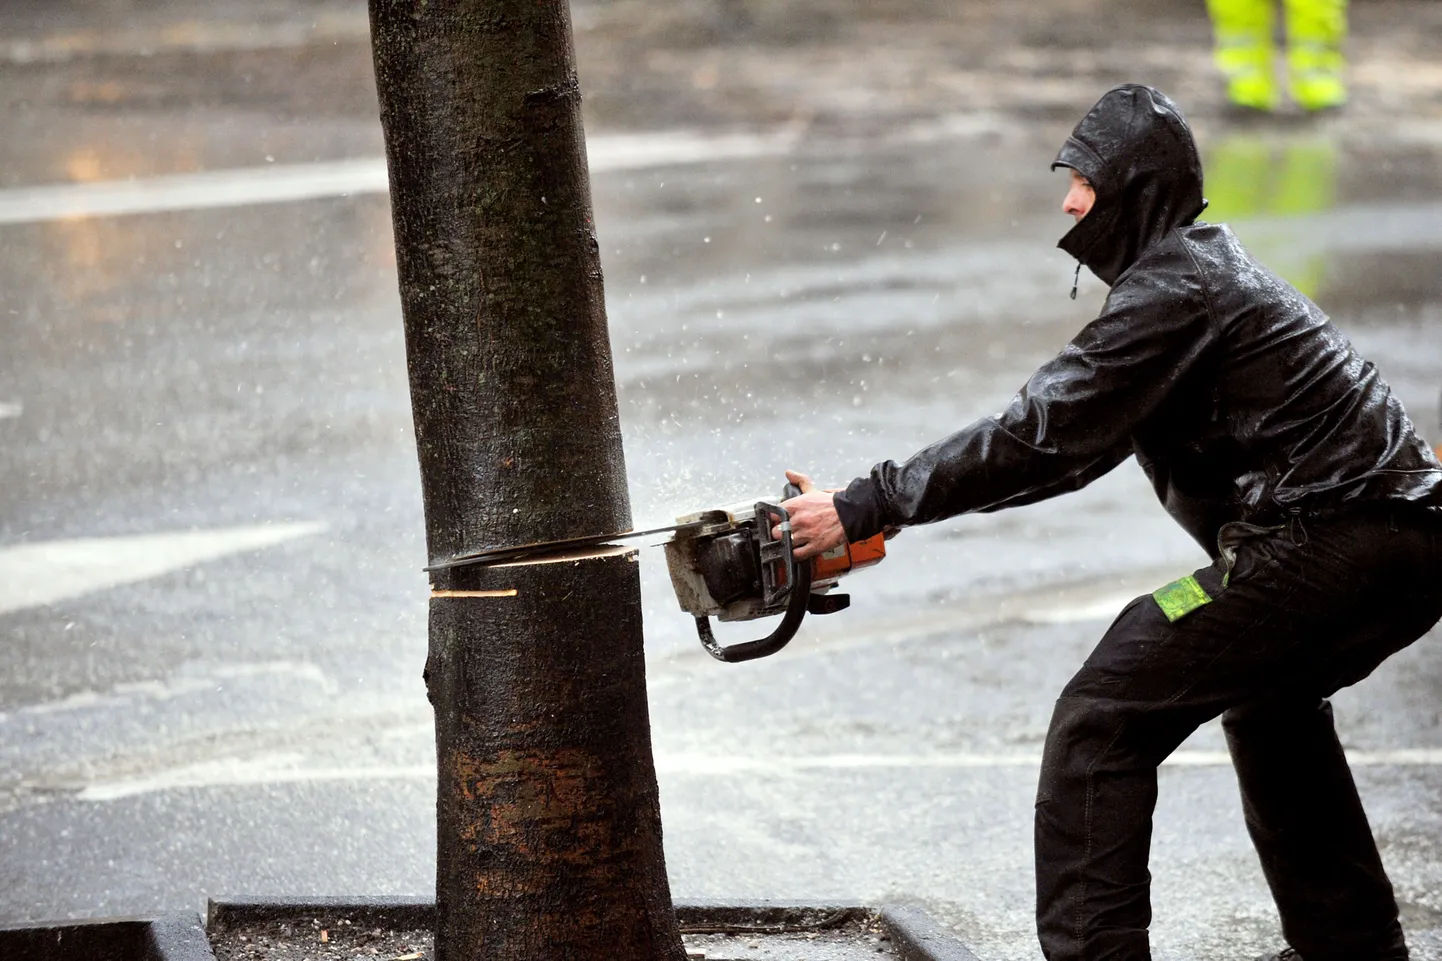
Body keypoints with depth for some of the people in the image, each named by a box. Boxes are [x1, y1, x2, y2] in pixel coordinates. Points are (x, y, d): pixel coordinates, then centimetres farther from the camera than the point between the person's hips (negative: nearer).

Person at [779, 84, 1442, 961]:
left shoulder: (1174, 291, -9)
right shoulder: (1212, 266, 22)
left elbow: (1045, 438, -14)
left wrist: (867, 507, -11)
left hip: (1324, 545, -10)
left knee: (1102, 723, -7)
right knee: (1269, 703, 35)